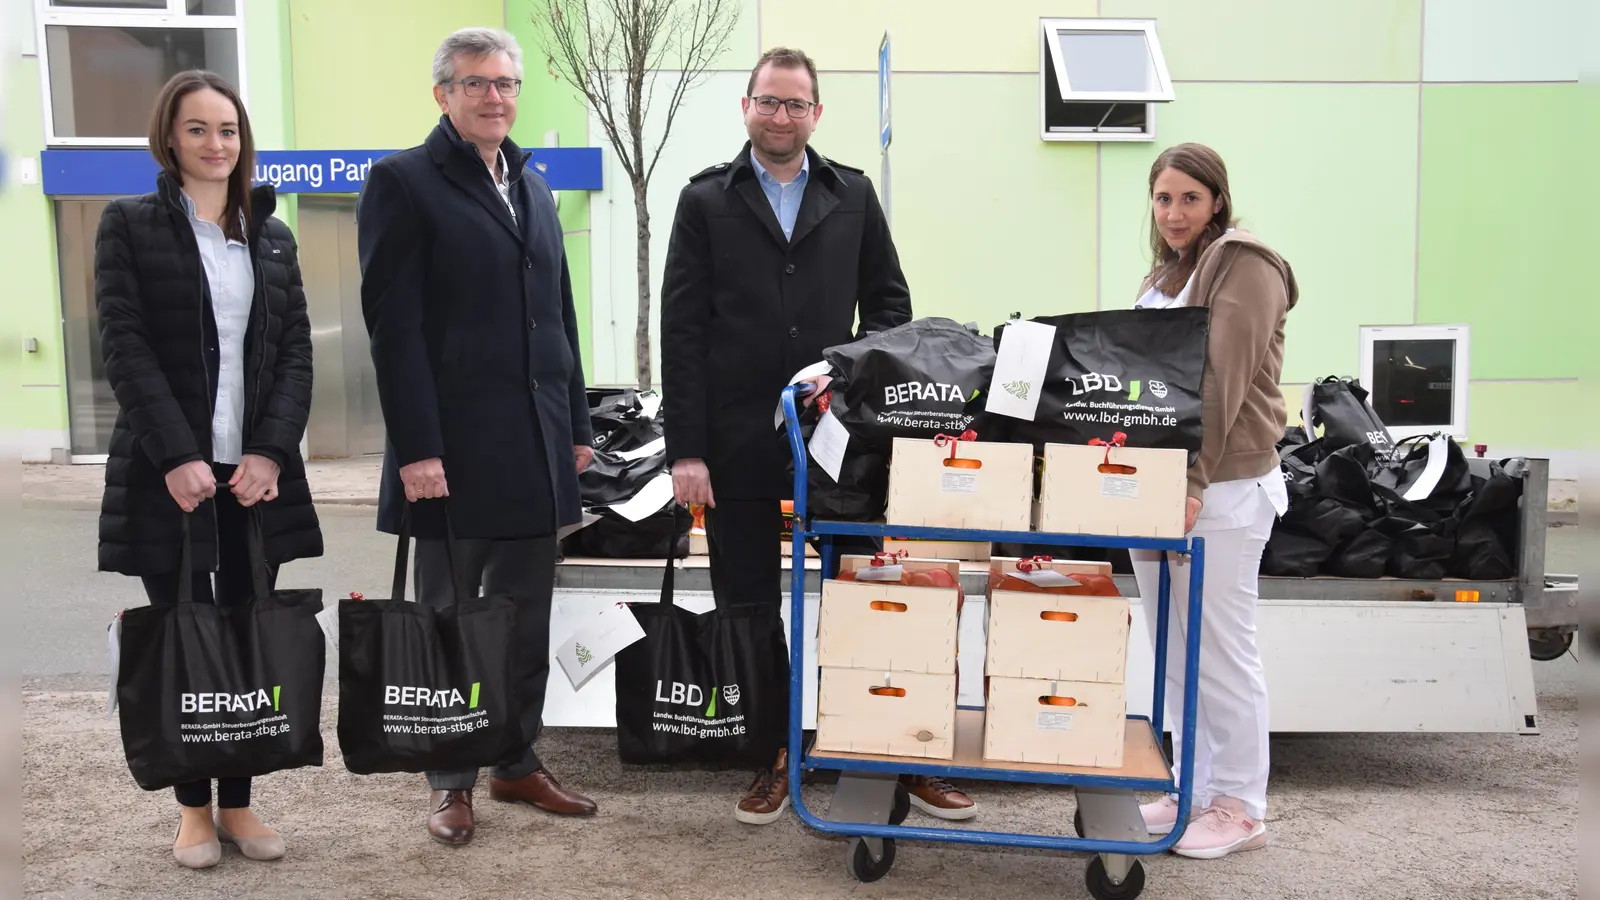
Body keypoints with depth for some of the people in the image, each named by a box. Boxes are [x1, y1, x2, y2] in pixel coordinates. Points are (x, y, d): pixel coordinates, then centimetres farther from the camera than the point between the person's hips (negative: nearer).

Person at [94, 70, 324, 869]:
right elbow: (124, 349, -7)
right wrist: (177, 457, -17)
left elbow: (296, 352, 7)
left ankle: (238, 803, 18)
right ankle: (194, 808, 18)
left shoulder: (272, 235, 13)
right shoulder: (129, 225, 1)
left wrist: (270, 450, -8)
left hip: (257, 471, 3)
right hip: (167, 474, -3)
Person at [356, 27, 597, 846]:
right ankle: (451, 782, 18)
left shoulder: (533, 187, 15)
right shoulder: (403, 183, -5)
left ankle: (519, 765, 25)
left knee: (527, 618, 12)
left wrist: (577, 425, 12)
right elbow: (393, 326, -11)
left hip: (535, 446, 6)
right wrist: (417, 448, -17)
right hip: (455, 445, -6)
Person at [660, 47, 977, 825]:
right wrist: (686, 449, -7)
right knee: (748, 608, 8)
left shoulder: (852, 196, 8)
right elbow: (682, 331, -1)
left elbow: (890, 302, 12)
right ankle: (773, 758, 22)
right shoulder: (706, 201, 3)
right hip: (738, 443, 0)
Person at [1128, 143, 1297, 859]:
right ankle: (1194, 791, 23)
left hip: (1222, 489, -8)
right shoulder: (1163, 275, 19)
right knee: (1174, 652, 12)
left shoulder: (1242, 264, -8)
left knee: (1221, 652, -1)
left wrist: (1192, 482, -23)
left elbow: (1222, 382, -17)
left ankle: (1241, 808, 11)